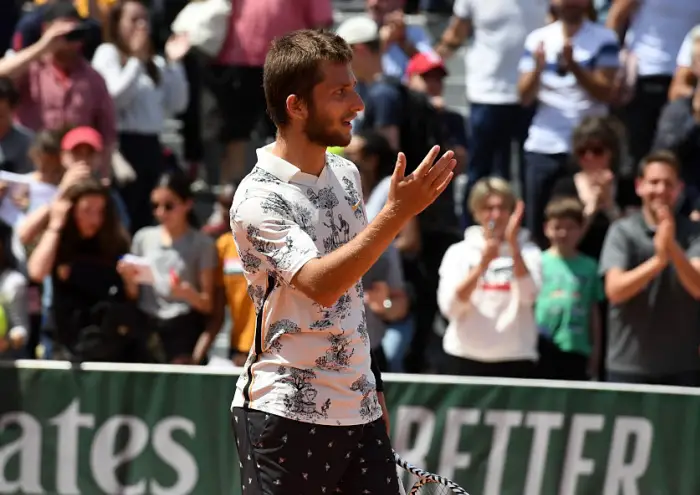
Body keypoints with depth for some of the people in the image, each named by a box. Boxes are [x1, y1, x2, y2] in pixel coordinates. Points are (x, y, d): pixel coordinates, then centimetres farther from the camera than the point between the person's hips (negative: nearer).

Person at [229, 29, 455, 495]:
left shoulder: (346, 173, 9)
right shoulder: (259, 199, -14)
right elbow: (320, 285, -29)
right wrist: (398, 213, -34)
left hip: (359, 412, 7)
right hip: (285, 417, -7)